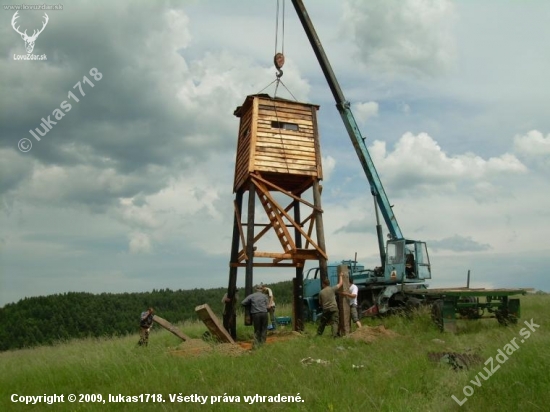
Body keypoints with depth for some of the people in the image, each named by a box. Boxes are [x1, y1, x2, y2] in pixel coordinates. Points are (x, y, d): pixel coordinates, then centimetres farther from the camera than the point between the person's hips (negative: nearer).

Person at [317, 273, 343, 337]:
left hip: (325, 310, 3)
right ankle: (335, 335, -20)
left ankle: (319, 333, 28)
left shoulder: (321, 292, 4)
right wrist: (340, 276, 19)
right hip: (333, 308, -3)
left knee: (323, 322, 18)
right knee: (335, 322, -6)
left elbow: (320, 303, 12)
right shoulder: (332, 289, -4)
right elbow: (340, 283, 5)